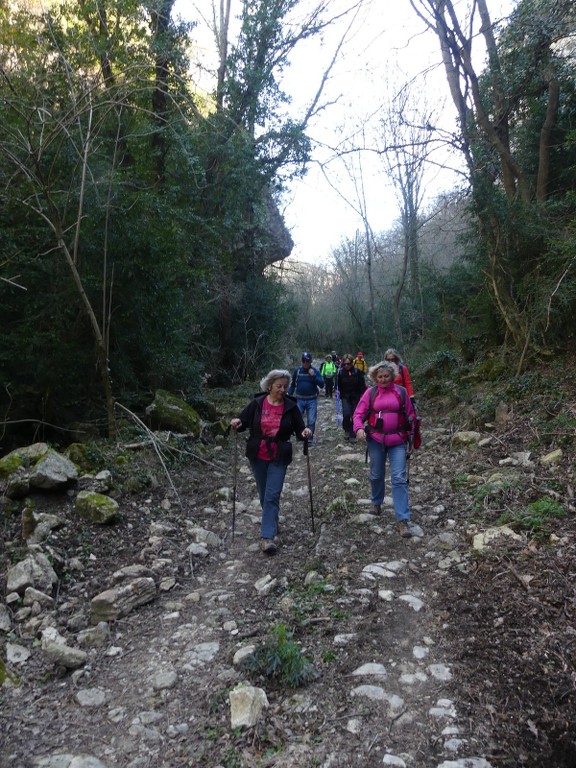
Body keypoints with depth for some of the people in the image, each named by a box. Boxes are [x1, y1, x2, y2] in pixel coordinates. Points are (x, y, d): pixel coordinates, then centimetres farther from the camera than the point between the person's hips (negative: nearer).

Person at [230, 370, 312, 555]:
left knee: (272, 496, -9)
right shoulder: (257, 403, -5)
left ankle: (267, 536, -7)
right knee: (264, 495, 15)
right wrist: (237, 423, -22)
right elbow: (243, 422, 1)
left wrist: (305, 432, -24)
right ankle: (271, 522, 40)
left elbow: (299, 431, -1)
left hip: (279, 458, -2)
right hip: (257, 456, 2)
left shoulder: (291, 407, -5)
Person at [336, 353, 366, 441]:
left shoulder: (357, 372, -8)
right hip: (345, 397, 0)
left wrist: (362, 395, -6)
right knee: (346, 414, -17)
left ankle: (352, 435, 14)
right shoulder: (341, 372, -4)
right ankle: (347, 430, 10)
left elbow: (362, 385, -3)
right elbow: (338, 384, 7)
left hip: (356, 397, 0)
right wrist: (337, 391, -7)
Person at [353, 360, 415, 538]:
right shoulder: (370, 393, 0)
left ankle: (403, 520, -6)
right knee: (376, 475, 15)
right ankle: (377, 502, 43)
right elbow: (359, 414, 1)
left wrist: (410, 440, 3)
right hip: (376, 440, 1)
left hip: (398, 441, -1)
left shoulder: (401, 392, 1)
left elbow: (410, 416, 6)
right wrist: (359, 428, -20)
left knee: (399, 479, -7)